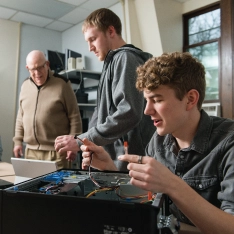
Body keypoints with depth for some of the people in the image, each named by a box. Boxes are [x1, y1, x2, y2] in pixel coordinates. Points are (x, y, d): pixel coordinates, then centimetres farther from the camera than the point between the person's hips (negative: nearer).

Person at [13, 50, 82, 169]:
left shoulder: (62, 84, -7)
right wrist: (18, 141, 13)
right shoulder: (25, 85, 10)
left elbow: (74, 117, -6)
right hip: (31, 150, 5)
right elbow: (21, 117, 17)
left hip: (56, 151, -5)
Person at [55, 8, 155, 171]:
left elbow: (129, 113, -24)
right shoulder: (113, 63, 20)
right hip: (112, 160, 9)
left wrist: (81, 141, -20)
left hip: (126, 163, -9)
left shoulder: (126, 58, -10)